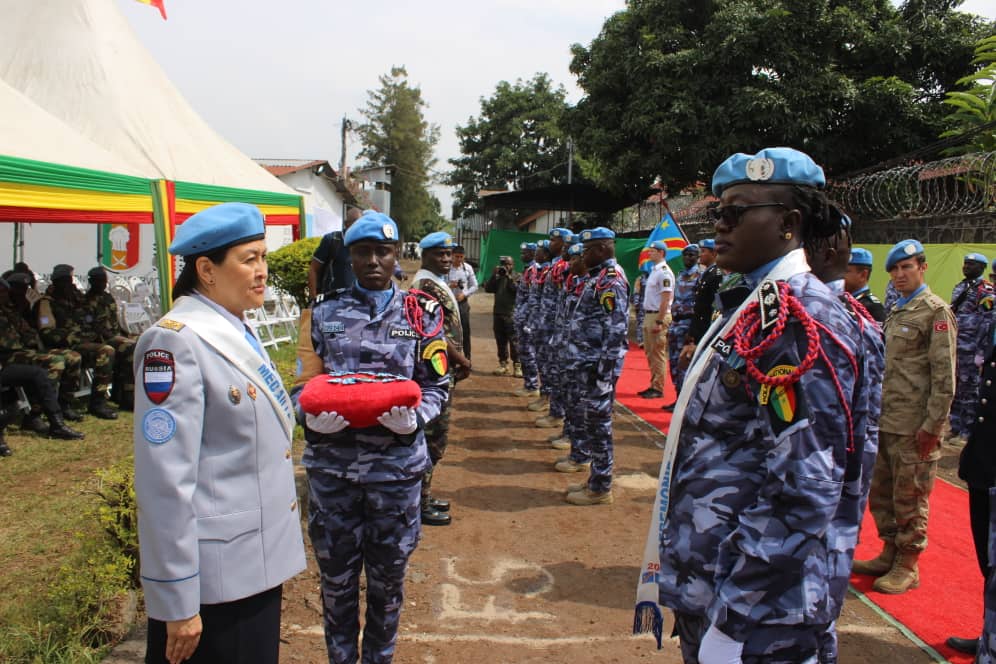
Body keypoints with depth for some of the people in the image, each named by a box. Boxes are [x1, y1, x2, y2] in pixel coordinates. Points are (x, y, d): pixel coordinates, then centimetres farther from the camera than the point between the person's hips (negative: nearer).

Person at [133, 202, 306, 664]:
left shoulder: (238, 332, 8)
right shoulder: (175, 340, -18)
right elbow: (166, 479, -22)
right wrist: (177, 603, -20)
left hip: (258, 564, 8)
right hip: (213, 580, -8)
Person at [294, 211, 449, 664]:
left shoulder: (420, 313, 2)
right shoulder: (325, 312, 4)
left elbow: (436, 386, 2)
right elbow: (307, 382, 5)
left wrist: (413, 418, -17)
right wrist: (315, 417, -15)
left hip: (397, 464, 0)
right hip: (332, 463, 1)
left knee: (388, 576, 14)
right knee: (336, 575, 13)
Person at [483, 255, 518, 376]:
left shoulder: (517, 277, 1)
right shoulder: (498, 277, 15)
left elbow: (518, 289, -15)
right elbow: (487, 288, 4)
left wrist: (509, 277, -16)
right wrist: (493, 275, -5)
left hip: (511, 314, -5)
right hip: (498, 313, 5)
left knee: (514, 341, -7)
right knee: (500, 341, 10)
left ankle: (517, 366, -4)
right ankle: (503, 364, 19)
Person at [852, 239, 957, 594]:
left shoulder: (936, 311, -9)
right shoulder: (895, 312, 15)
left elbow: (944, 376, -14)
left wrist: (932, 425, -16)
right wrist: (875, 411, 15)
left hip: (915, 426, -8)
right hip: (886, 421, 8)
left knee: (910, 497, 2)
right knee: (881, 492, 15)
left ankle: (908, 567, 15)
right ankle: (889, 555, 29)